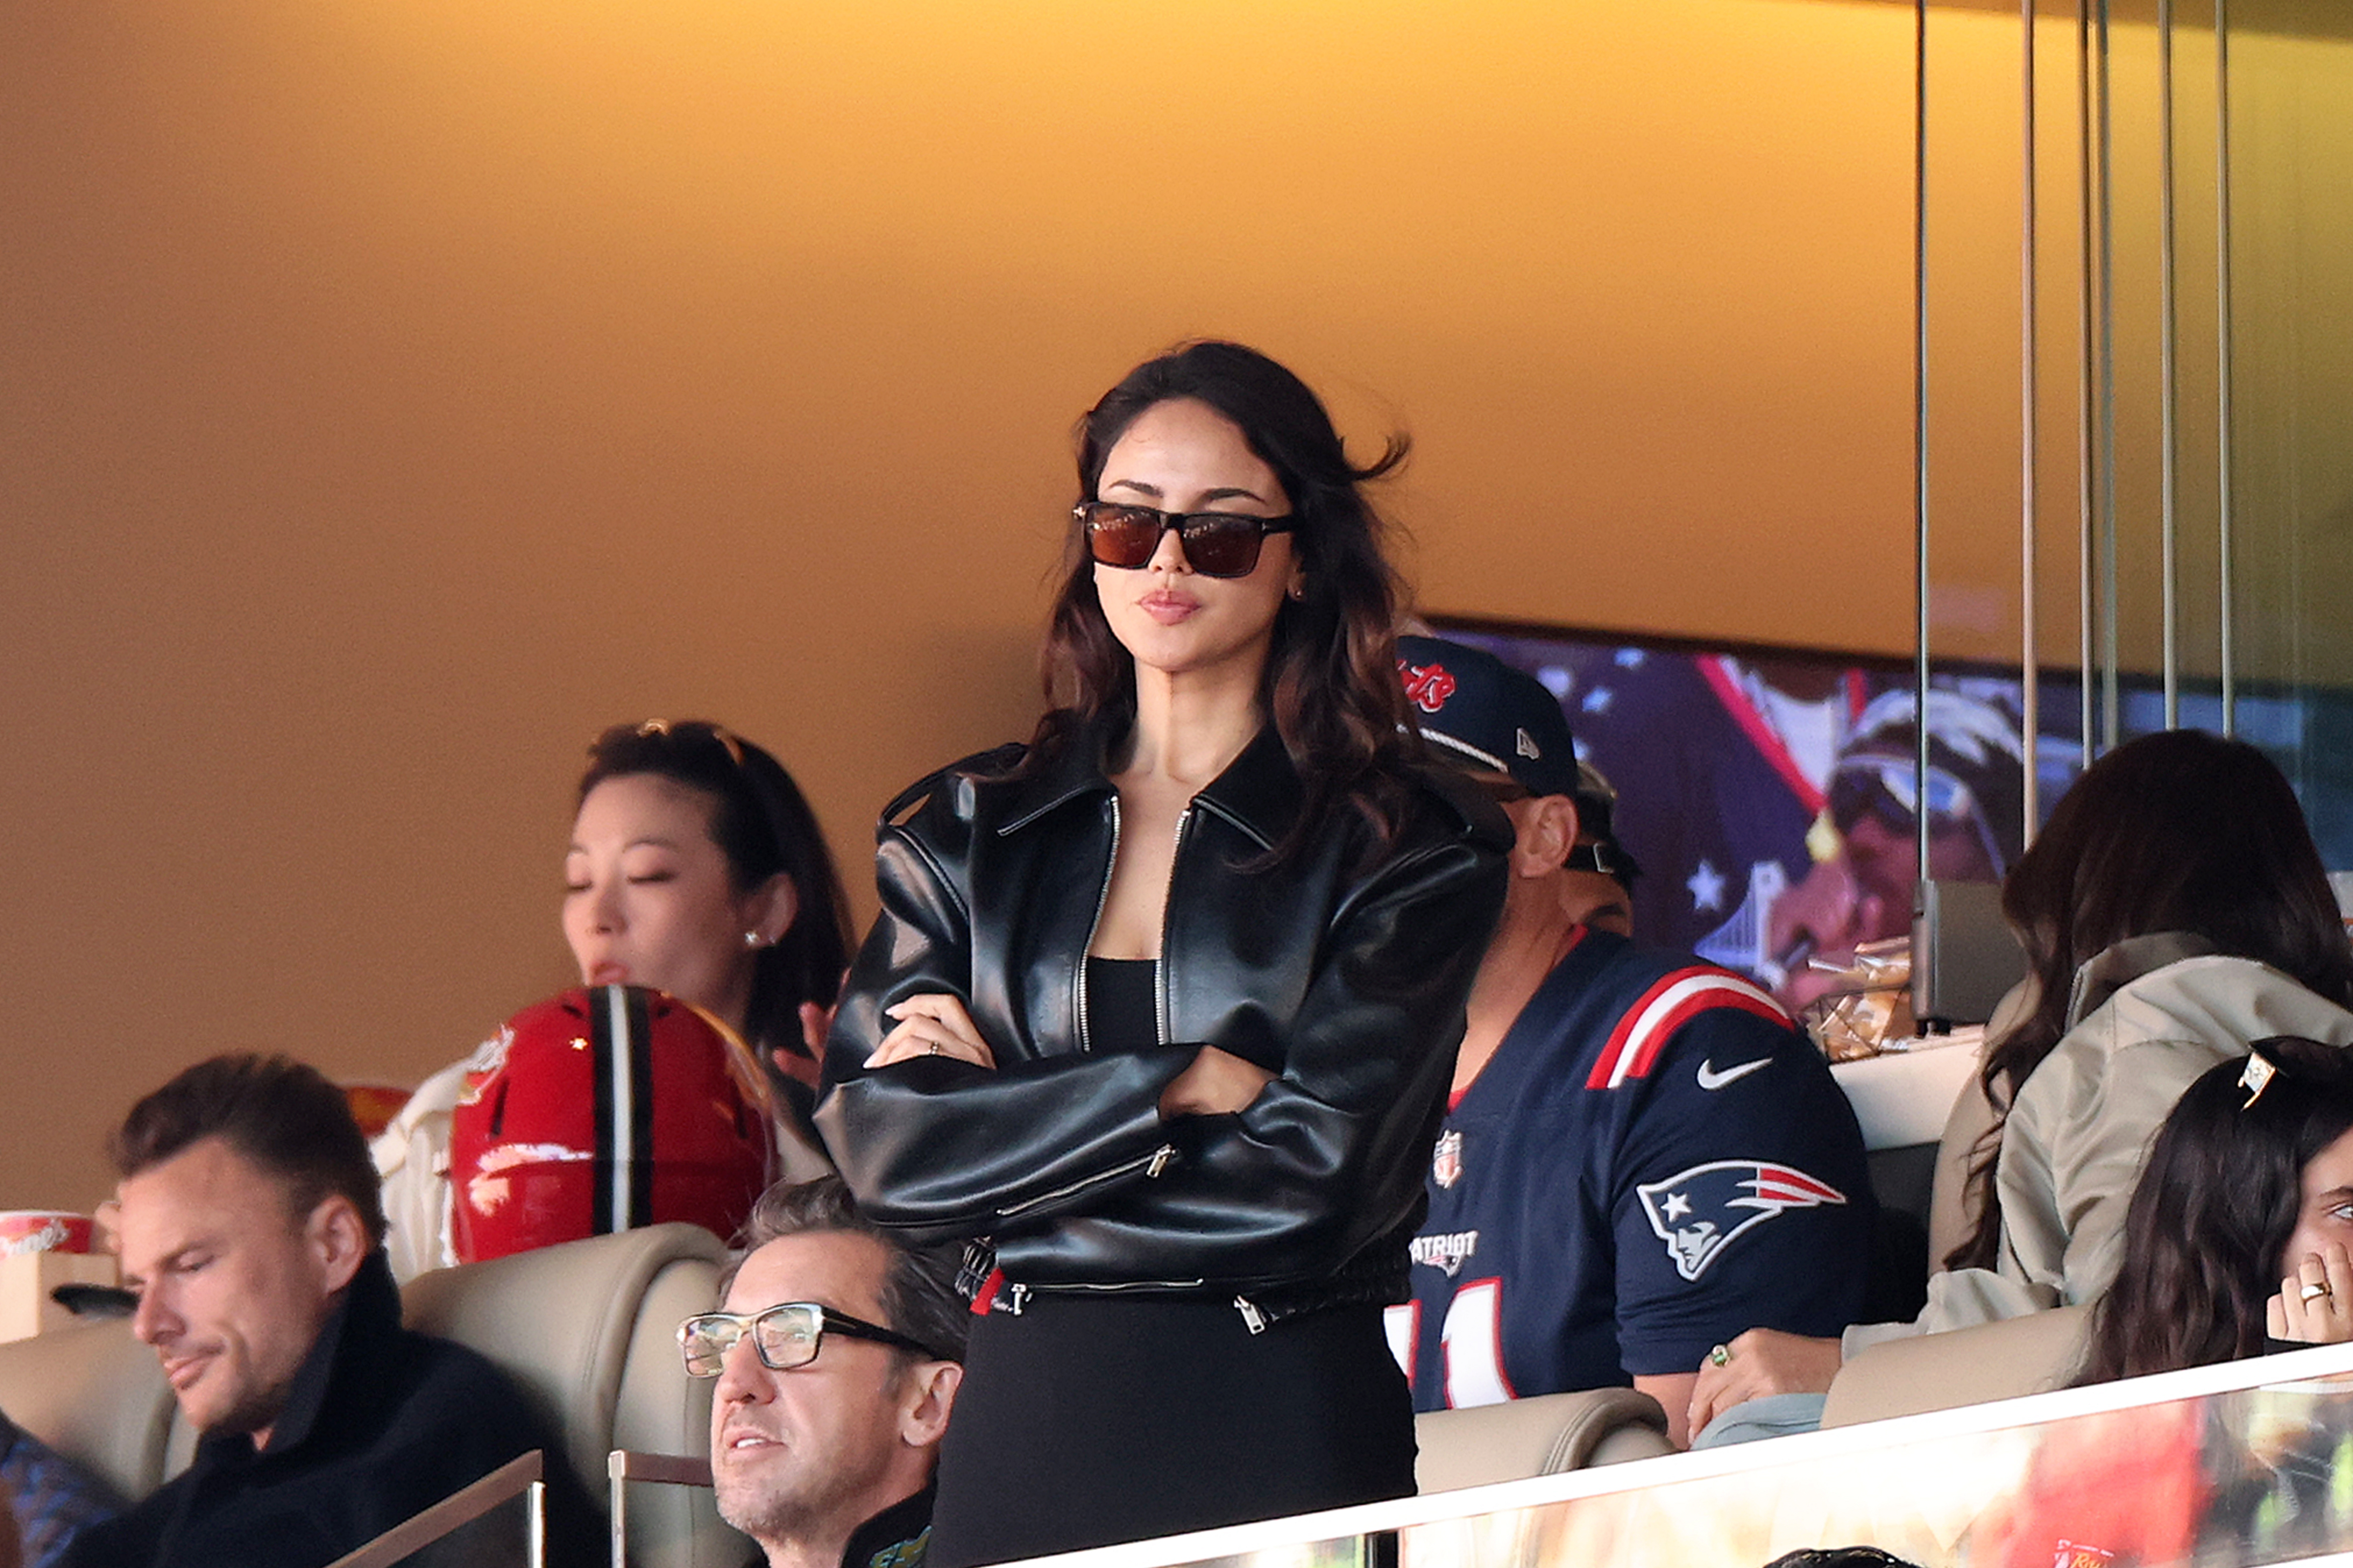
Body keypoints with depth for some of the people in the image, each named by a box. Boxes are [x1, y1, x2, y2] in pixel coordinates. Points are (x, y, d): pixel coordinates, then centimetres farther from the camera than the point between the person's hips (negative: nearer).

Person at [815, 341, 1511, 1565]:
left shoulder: (1410, 850, -1)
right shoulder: (965, 829, 10)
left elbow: (1311, 1184, -12)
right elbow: (880, 1141, -2)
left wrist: (1008, 1117, -5)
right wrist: (1176, 1087, -10)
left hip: (1283, 1437, -3)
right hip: (1019, 1429, 3)